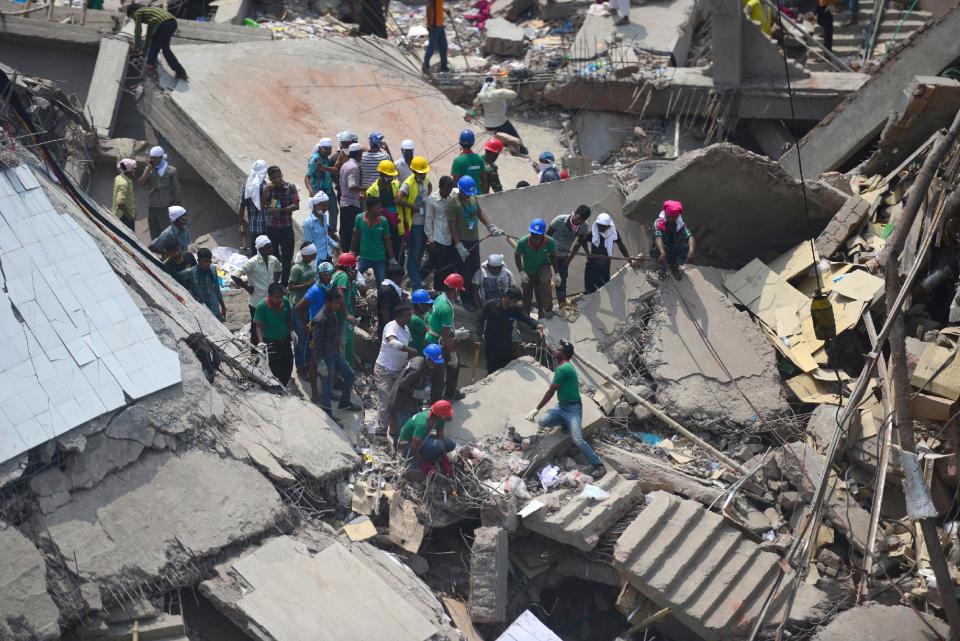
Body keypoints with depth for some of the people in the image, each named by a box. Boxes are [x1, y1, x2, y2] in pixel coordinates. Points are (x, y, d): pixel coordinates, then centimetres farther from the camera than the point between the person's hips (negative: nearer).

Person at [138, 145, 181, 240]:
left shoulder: (170, 171, -10)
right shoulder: (148, 169, 4)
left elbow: (176, 189, -6)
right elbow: (141, 183, -8)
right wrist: (149, 169, -14)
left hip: (165, 207, -5)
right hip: (151, 207, 5)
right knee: (154, 233, 15)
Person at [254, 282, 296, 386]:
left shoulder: (285, 302, -9)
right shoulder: (261, 306, -20)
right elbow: (259, 326, -17)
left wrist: (292, 331, -1)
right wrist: (260, 341, -30)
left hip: (285, 340, 5)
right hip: (271, 342, -5)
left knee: (288, 366, 15)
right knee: (275, 370, -2)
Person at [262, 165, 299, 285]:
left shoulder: (290, 187, -5)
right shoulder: (268, 188, 3)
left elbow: (296, 206, -12)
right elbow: (262, 204, -4)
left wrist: (280, 210, -21)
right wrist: (265, 191, -15)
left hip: (286, 227, -2)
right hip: (271, 227, 2)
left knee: (287, 257, 3)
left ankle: (284, 283, 15)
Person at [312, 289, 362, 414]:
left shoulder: (334, 313, 1)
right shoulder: (320, 320, -25)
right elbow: (317, 343, -23)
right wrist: (320, 362, -21)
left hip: (337, 353, 9)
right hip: (327, 356, -9)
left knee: (350, 374, 19)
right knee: (327, 386, 4)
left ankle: (344, 403, 37)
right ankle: (327, 413, 19)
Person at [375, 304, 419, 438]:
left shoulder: (406, 329, 9)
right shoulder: (391, 326, -19)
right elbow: (392, 342, -38)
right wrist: (411, 350, -38)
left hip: (398, 370, 9)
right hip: (384, 370, -9)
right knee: (385, 401, -9)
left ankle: (395, 430, 23)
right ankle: (381, 431, -3)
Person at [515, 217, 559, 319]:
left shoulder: (550, 242, -26)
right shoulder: (523, 242, -29)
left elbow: (553, 257, -7)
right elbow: (517, 256, -11)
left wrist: (557, 274, -9)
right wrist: (522, 272, -19)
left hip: (543, 267, -1)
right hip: (528, 270, 1)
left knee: (545, 282, -32)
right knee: (527, 296, 11)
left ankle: (547, 309, -18)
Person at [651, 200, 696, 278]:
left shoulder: (680, 224, -12)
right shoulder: (659, 222, -21)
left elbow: (690, 237, -27)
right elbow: (658, 238, -38)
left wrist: (691, 251, -48)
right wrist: (663, 253, -57)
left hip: (674, 250, 3)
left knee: (690, 248, -24)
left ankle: (674, 265, 4)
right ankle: (663, 266, -4)